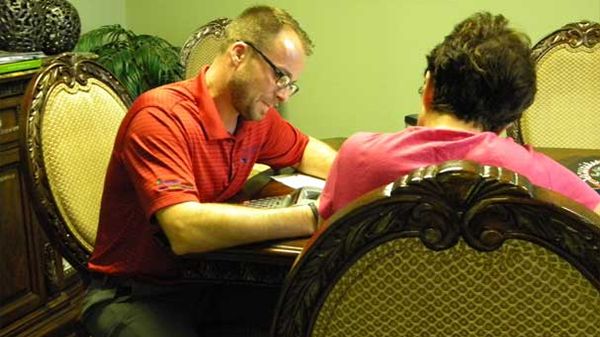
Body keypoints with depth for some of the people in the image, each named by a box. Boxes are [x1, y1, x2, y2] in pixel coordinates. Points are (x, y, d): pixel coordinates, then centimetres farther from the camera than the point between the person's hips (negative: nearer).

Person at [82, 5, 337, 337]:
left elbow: (306, 150, 21)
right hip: (134, 293, -6)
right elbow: (186, 230, -36)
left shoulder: (256, 114, -1)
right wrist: (312, 217, -36)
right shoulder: (162, 117, -23)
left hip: (208, 278, 6)